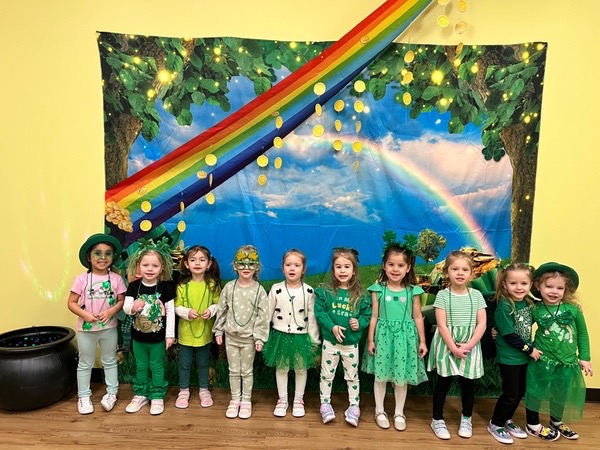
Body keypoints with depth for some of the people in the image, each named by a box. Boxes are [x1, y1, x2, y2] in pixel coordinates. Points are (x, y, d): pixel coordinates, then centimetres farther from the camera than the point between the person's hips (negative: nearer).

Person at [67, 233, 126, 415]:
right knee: (85, 364, 15)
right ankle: (83, 396, 29)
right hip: (86, 329, -1)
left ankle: (111, 393, 30)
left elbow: (122, 301, -3)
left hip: (109, 328, 1)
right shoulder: (81, 279, -10)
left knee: (109, 361, 16)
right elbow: (71, 303, -7)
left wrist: (110, 311, -20)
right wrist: (85, 314, -21)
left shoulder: (116, 279, -7)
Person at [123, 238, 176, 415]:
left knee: (157, 366, 12)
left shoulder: (165, 287, -14)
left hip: (158, 336, -3)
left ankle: (157, 397, 29)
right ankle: (140, 395, 37)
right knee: (141, 366, 19)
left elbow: (170, 312, -10)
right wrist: (133, 307, -32)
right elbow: (125, 308, -8)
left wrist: (170, 334, -9)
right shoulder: (134, 286, -8)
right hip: (138, 336, 3)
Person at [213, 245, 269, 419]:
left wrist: (259, 337, -12)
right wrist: (218, 331, 3)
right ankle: (235, 400, 29)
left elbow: (263, 316, -10)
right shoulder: (229, 287, -4)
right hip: (231, 336, 2)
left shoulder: (259, 290, -11)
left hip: (249, 338, -2)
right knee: (234, 371, 14)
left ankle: (246, 401, 27)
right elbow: (221, 310, 3)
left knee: (247, 371, 11)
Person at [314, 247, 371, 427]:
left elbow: (367, 315, 0)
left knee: (352, 376, 16)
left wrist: (359, 323, -20)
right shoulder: (325, 291, -9)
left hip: (351, 343, 1)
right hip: (330, 341, -1)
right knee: (327, 375, 14)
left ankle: (354, 406, 32)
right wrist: (332, 327, -21)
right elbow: (319, 312, -11)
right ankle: (325, 404, 31)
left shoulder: (359, 295, -6)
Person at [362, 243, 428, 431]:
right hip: (383, 335, 0)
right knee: (380, 375, 10)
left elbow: (418, 317, 4)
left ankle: (399, 413, 29)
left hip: (405, 336, 1)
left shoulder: (413, 291, -3)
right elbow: (374, 316, -1)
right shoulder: (378, 289, -5)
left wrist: (422, 341, 5)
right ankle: (380, 411, 29)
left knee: (401, 377, 10)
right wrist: (370, 339, -2)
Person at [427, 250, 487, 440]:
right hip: (446, 346, -2)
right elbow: (442, 325, -11)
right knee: (443, 383, 7)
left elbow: (482, 324, -4)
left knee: (468, 383, 13)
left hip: (470, 347, 2)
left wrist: (468, 345, -13)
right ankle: (437, 419, 22)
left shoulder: (476, 295, -1)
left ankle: (466, 419, 34)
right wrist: (454, 348, -16)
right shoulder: (442, 295, -8)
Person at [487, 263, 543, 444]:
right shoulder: (504, 306, -22)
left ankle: (507, 420, 37)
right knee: (510, 394, 3)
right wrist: (530, 350, -11)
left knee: (520, 392, 17)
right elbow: (510, 335, -20)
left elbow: (527, 326, 11)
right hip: (509, 358, -7)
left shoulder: (528, 302, -1)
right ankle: (495, 425, 22)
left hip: (524, 356, 7)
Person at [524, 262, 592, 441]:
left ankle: (556, 423, 47)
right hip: (542, 362, -2)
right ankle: (533, 425, 31)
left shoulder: (573, 309, -9)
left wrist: (584, 358, 5)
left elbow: (582, 334, 3)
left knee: (561, 395, 21)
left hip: (567, 363, 3)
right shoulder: (535, 310, -12)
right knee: (536, 392, 10)